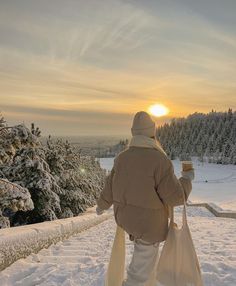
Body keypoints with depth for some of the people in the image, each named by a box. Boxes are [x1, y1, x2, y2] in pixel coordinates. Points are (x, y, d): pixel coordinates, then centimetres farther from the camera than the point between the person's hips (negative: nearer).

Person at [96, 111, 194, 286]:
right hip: (148, 223, -6)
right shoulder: (160, 160, -25)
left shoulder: (122, 158, -5)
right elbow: (175, 197, -20)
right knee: (143, 268, 15)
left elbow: (110, 188, 4)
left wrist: (102, 205, 23)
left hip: (125, 218, 6)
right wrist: (186, 180, -1)